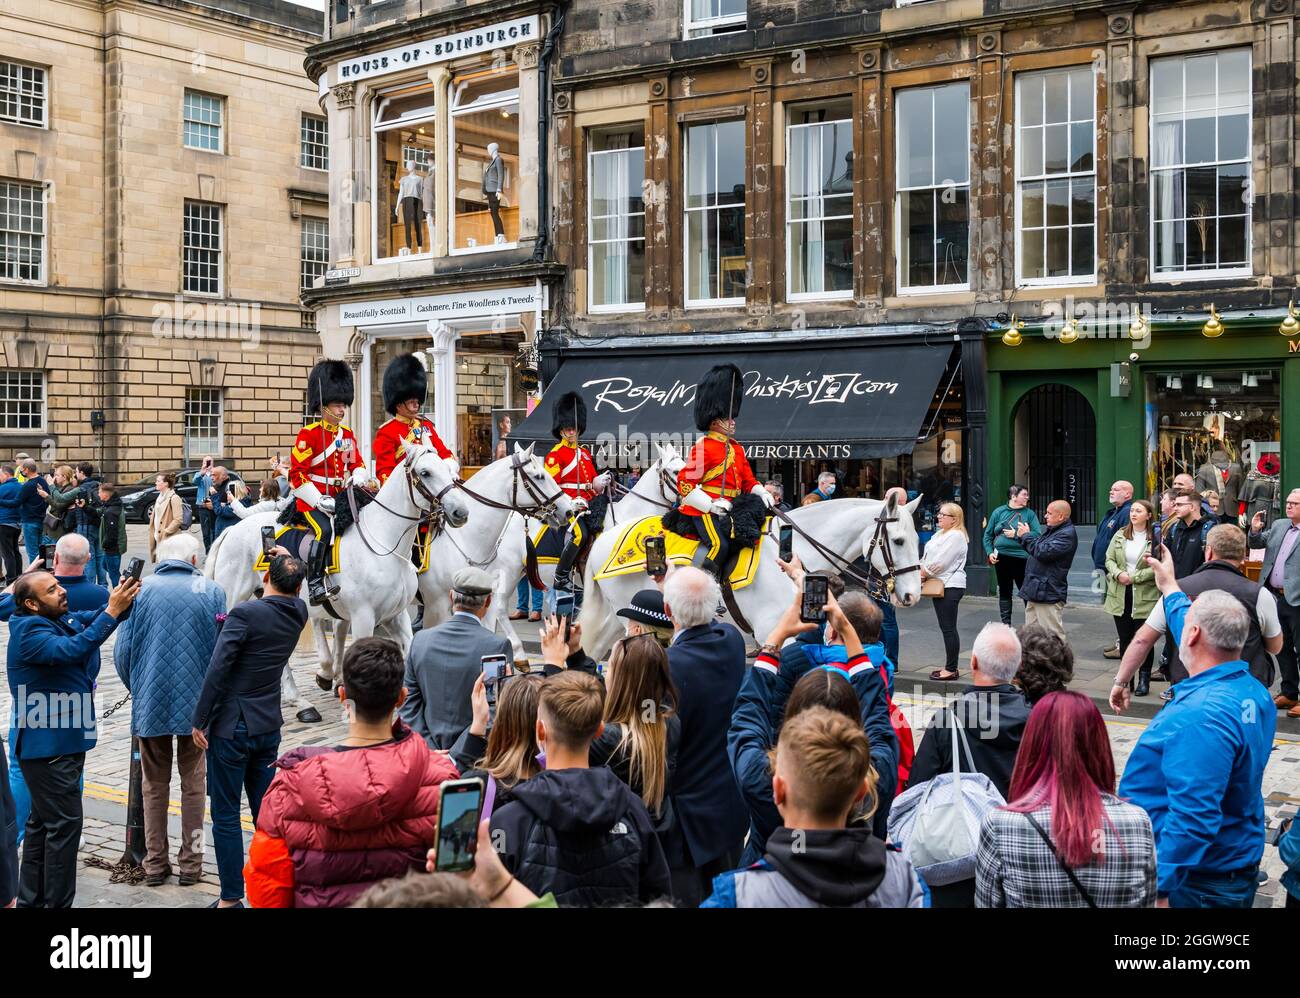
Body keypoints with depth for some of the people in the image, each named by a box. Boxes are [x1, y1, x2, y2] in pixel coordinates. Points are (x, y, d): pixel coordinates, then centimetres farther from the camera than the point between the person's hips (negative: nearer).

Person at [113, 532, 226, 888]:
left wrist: (137, 690, 15)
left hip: (149, 702, 1)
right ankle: (190, 862, 18)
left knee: (154, 785, 14)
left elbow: (122, 652, -2)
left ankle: (155, 862, 21)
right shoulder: (211, 591, -4)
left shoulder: (140, 590, -3)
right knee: (193, 784, 13)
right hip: (197, 704, 0)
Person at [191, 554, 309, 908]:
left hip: (231, 727, -6)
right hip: (269, 728, 6)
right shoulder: (298, 614, 0)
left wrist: (199, 720, -12)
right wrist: (289, 561, 29)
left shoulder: (245, 613, -17)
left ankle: (231, 898, 7)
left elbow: (217, 669, -20)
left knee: (225, 816, 3)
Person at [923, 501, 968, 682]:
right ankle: (949, 667, 20)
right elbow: (929, 557, 18)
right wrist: (920, 571, 0)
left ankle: (951, 670, -2)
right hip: (940, 586, 10)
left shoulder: (956, 536, -15)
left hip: (950, 587, -10)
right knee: (946, 628, 13)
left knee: (948, 628, -6)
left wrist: (923, 573, -9)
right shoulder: (941, 534, 17)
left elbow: (940, 562, -20)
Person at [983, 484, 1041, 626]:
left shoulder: (1030, 514, 3)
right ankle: (1006, 623, 19)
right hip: (1002, 558, 2)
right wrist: (990, 552, -2)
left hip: (1022, 557, -2)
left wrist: (1017, 535, -14)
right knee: (1004, 592, 10)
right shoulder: (999, 512, 6)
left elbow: (1037, 535, -8)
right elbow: (988, 535, 10)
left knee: (1026, 592, 0)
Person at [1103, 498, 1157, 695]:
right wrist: (1119, 574, -13)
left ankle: (1144, 680, 15)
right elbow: (1109, 559, 6)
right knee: (1125, 639, 11)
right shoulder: (1120, 536, 8)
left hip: (1145, 597, -4)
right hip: (1120, 596, 4)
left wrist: (1134, 577, -17)